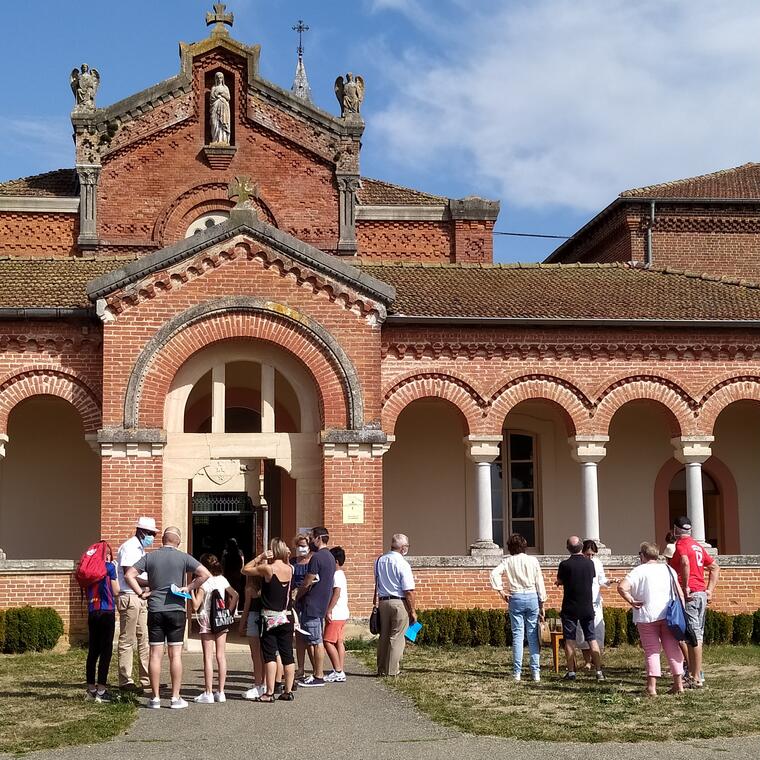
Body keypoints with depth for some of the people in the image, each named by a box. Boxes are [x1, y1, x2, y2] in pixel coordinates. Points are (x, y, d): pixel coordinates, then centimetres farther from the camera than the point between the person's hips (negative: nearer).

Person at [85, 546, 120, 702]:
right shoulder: (109, 567, -4)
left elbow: (86, 593, 15)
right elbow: (116, 592, -1)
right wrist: (115, 570, 7)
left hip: (92, 612, 5)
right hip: (107, 612, -5)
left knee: (93, 651, 11)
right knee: (106, 651, -3)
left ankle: (91, 689, 15)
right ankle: (100, 690, -7)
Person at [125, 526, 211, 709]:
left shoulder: (150, 557, 4)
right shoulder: (183, 558, -1)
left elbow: (129, 574, -2)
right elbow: (205, 574, -9)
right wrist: (189, 588, 0)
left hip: (155, 610, 1)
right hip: (176, 609, -1)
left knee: (156, 654, 4)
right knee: (175, 655, 2)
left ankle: (155, 698, 7)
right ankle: (175, 698, 3)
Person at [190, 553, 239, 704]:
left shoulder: (203, 583, -12)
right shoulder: (222, 580, 5)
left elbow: (195, 606, -16)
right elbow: (235, 595, 10)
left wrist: (192, 590, -9)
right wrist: (228, 611, 12)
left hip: (207, 621, -5)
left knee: (208, 657, -3)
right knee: (221, 655, 7)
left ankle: (208, 693, -3)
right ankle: (221, 692, 9)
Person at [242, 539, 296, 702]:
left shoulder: (267, 569, -14)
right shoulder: (290, 569, 1)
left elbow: (245, 570, -2)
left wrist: (260, 557, 0)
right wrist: (264, 560, 13)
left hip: (270, 617, -4)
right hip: (287, 616, 4)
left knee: (269, 654, -1)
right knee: (287, 654, 8)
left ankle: (269, 692, -4)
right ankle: (288, 691, 12)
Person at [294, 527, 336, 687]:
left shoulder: (316, 558, -17)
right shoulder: (330, 557, 15)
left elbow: (307, 584, -16)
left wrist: (297, 597, 1)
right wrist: (302, 596, 16)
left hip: (312, 604, -10)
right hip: (321, 604, 10)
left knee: (316, 641, -4)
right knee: (309, 640, 16)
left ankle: (318, 677, 1)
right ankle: (317, 673, 20)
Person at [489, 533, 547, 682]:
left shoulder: (508, 561, 1)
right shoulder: (533, 560, 3)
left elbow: (494, 573, -15)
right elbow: (540, 583, 4)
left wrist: (501, 591, -6)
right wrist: (542, 604, 10)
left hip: (516, 598, -1)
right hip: (532, 597, 1)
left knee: (517, 635, 3)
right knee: (533, 636, 6)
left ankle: (517, 672, 2)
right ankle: (535, 671, 5)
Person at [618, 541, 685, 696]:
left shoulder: (639, 571, -3)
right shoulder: (668, 569, 11)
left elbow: (622, 587, -17)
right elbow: (679, 592, 7)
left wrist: (631, 601, -7)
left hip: (647, 616, -3)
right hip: (668, 614, 3)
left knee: (651, 650, 1)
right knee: (672, 648, 11)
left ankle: (652, 687, -6)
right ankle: (678, 684, 12)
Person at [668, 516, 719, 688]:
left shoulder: (681, 544, -7)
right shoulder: (698, 546, 18)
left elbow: (685, 563, -27)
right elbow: (715, 568, 21)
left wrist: (686, 587, -20)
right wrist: (709, 590, 17)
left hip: (689, 595, -8)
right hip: (702, 594, 8)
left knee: (693, 637, -7)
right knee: (696, 636, 13)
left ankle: (696, 678, -6)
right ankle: (695, 674, 18)